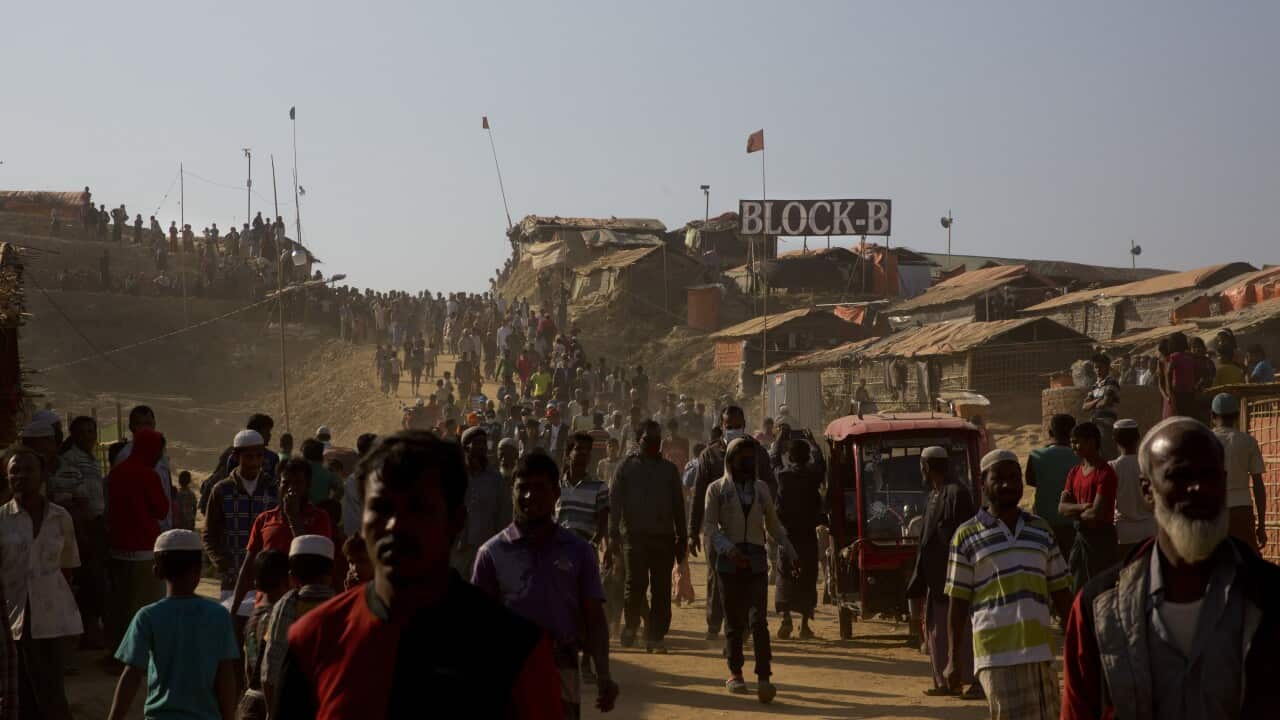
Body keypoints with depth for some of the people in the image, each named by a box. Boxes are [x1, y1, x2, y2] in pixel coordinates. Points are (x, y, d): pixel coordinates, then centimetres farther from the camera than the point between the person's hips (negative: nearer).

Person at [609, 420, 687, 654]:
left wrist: (681, 538, 11)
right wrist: (614, 533, -7)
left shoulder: (669, 469, 14)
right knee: (636, 583, -11)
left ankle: (656, 636, 6)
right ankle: (631, 624, 14)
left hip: (664, 536, 2)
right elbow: (615, 500, 2)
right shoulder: (628, 466, 7)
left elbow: (678, 505, 16)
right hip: (635, 535, -2)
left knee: (661, 589, -1)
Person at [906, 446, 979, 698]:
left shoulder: (956, 493, -15)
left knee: (959, 628, -6)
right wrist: (919, 583, 17)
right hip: (936, 576, 9)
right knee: (937, 629, 12)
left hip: (952, 574, -9)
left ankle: (977, 681, 0)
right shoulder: (935, 494, 14)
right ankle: (944, 681, 19)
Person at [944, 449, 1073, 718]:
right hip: (996, 654, -4)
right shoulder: (967, 536, 2)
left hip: (1040, 651, 5)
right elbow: (958, 602, 2)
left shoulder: (1041, 530, 14)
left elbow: (1060, 593, 18)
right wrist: (953, 659, -1)